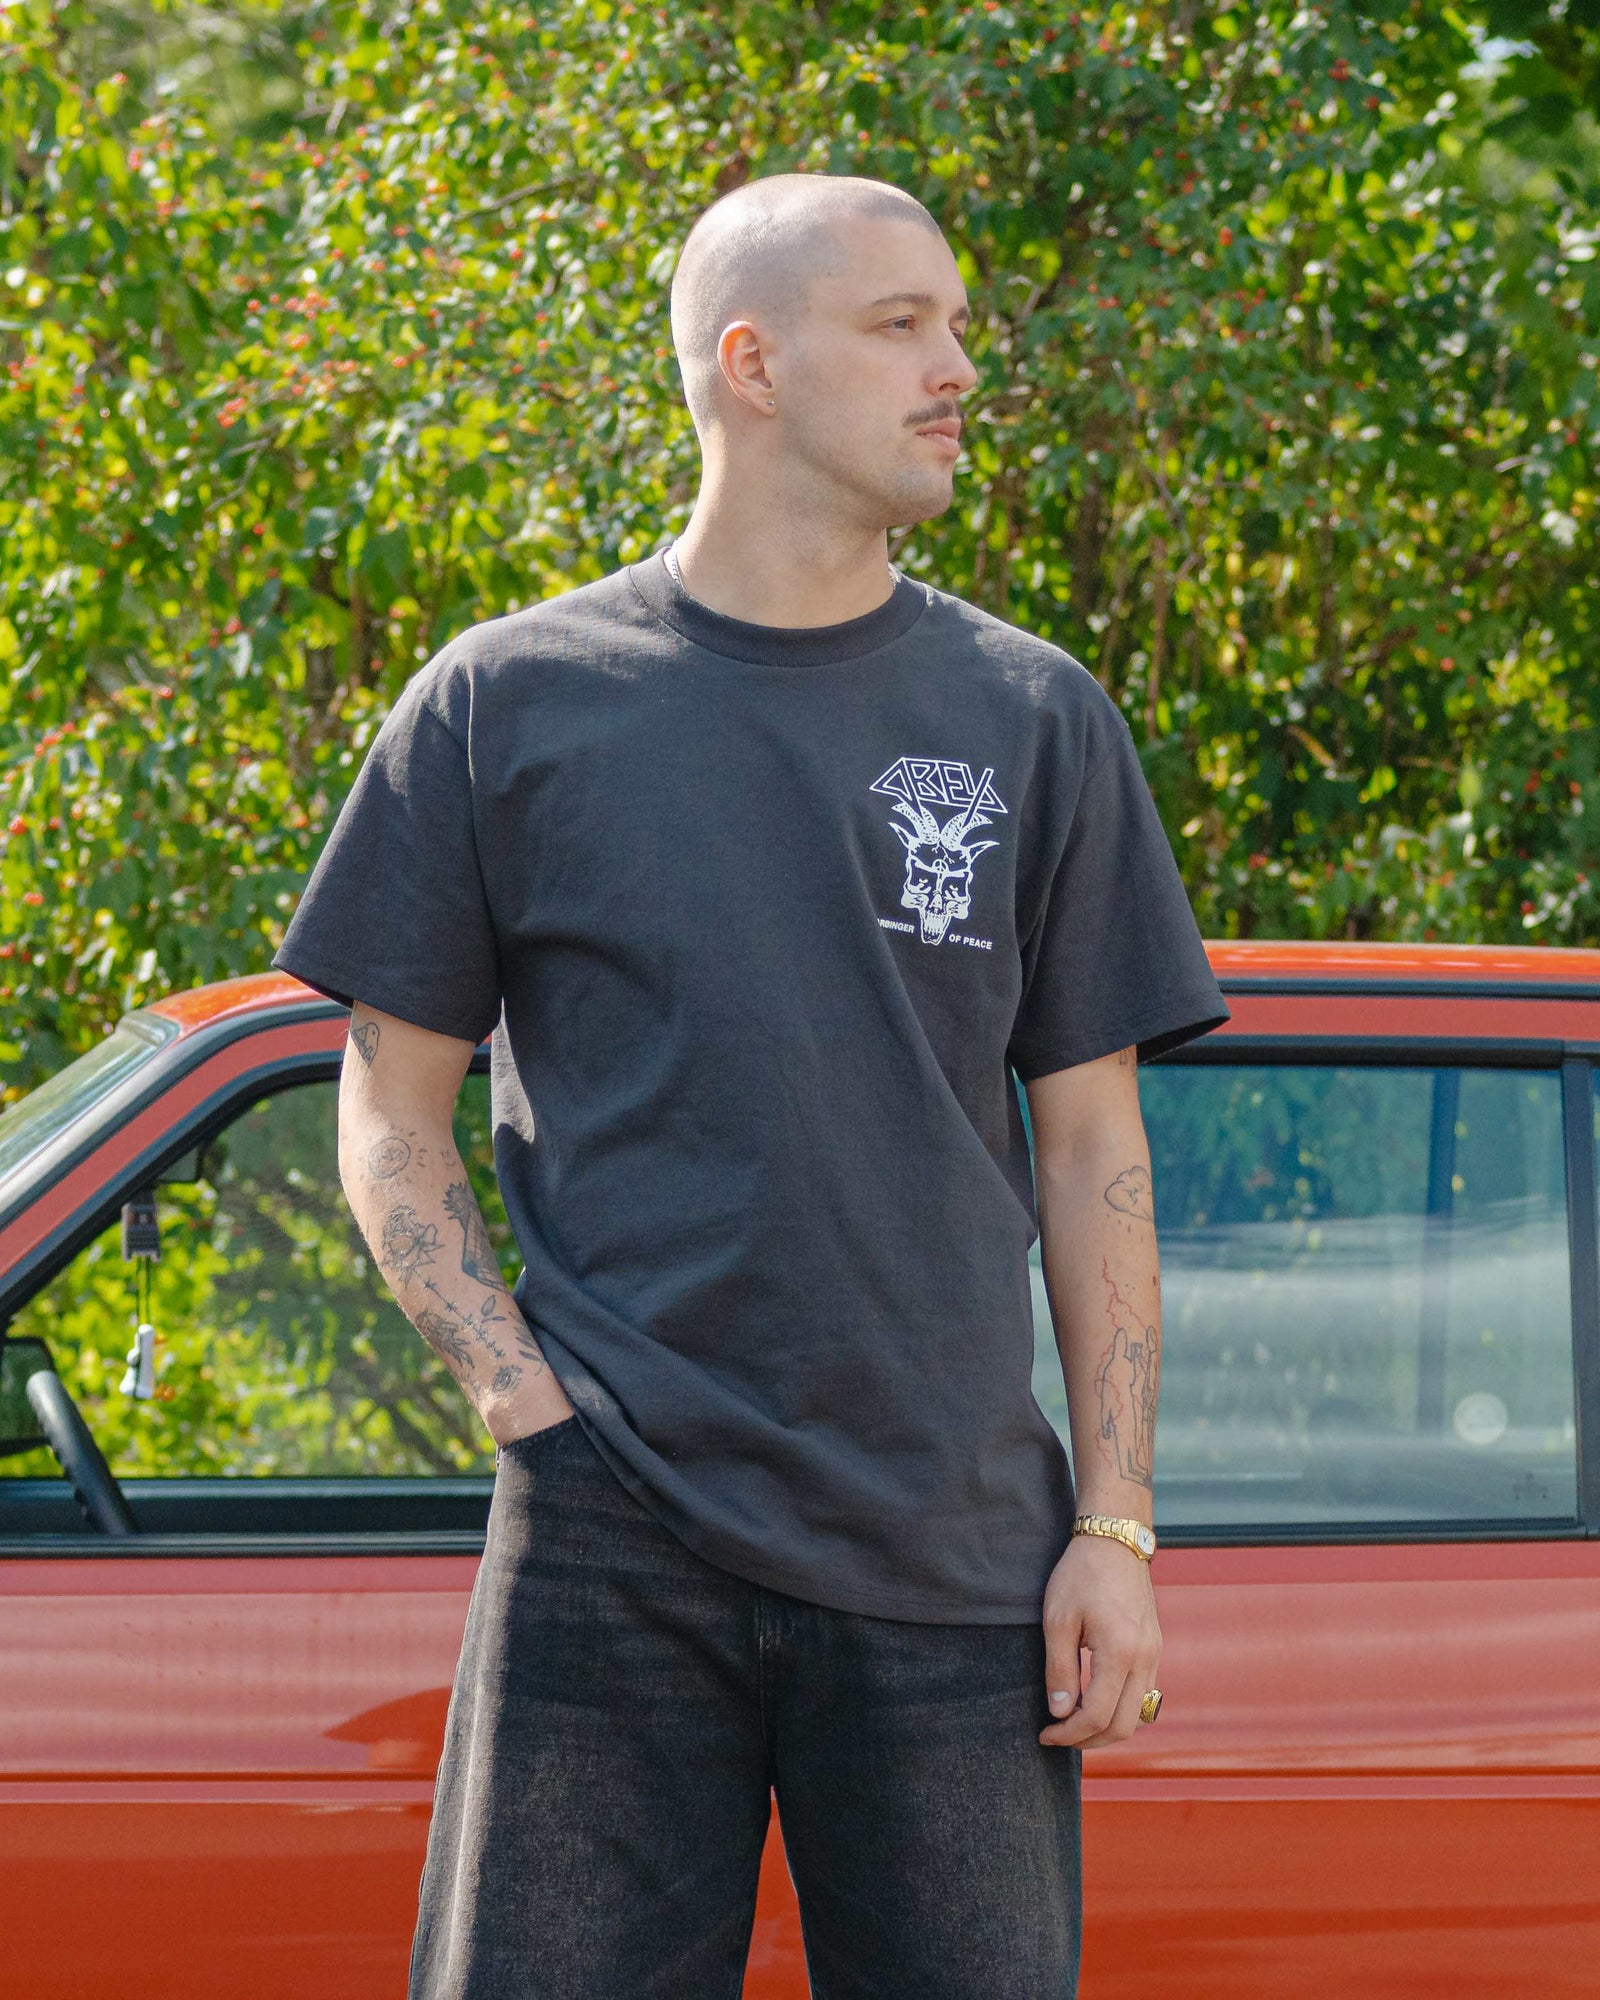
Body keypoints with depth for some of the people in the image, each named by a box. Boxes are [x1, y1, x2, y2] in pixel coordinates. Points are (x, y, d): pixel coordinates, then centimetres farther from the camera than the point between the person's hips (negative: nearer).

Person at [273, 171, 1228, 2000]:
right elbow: (389, 1106, 9)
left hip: (956, 1558, 2)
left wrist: (1114, 1525, 2)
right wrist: (521, 1395, -6)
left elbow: (1090, 1145, 9)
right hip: (610, 1550, -1)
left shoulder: (1031, 720, 10)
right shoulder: (508, 703, 5)